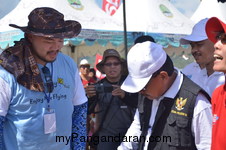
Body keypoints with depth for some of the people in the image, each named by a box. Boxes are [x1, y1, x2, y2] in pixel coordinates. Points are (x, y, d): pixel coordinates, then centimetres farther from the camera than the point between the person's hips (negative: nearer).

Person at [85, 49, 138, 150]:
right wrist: (89, 96, -26)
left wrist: (124, 95, -32)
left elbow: (139, 104, -14)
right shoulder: (99, 86, 2)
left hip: (129, 133, -1)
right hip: (106, 134, 1)